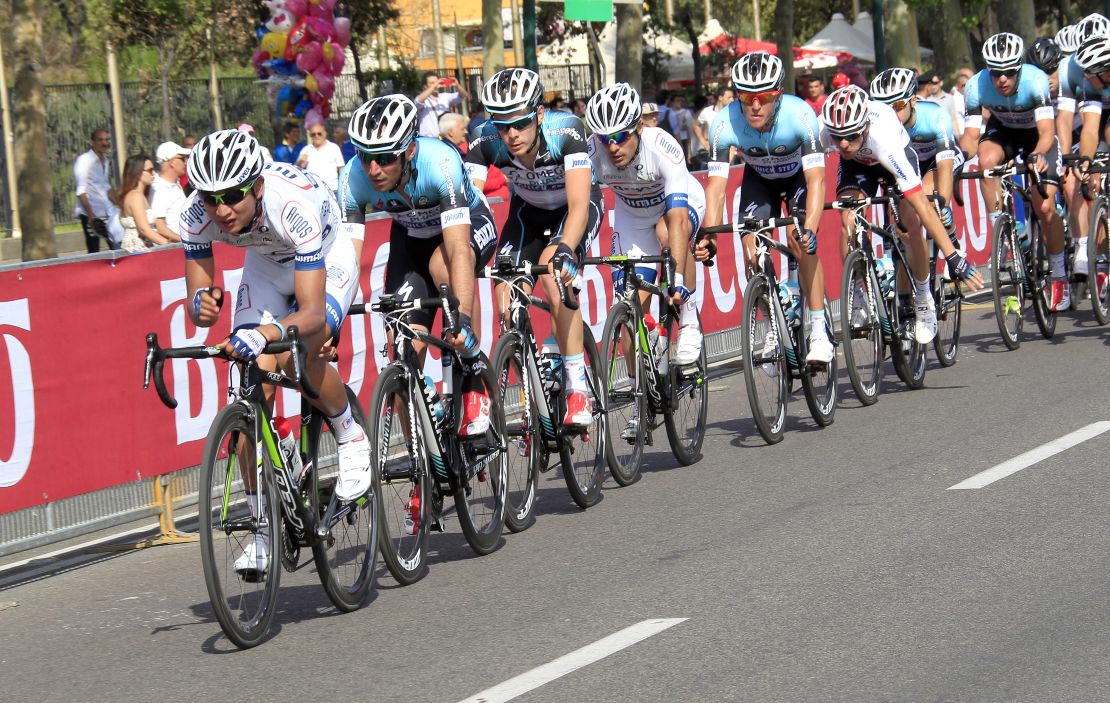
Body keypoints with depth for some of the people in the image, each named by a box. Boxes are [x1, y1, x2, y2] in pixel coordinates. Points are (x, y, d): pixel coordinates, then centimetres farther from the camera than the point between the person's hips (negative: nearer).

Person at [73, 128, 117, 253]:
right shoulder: (84, 160, -6)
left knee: (117, 249, -4)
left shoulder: (106, 162, 14)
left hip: (107, 214, 6)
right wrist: (91, 215, -18)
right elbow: (81, 191, -11)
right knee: (94, 253, -6)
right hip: (91, 214, -6)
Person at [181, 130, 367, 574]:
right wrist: (202, 304, -45)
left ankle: (351, 438, -2)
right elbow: (196, 312, -21)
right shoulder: (197, 215, -28)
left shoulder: (295, 204, -41)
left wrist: (265, 334, -62)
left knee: (298, 356, -32)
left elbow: (313, 312, -44)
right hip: (266, 265, 4)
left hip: (326, 258, -4)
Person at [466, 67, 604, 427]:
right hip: (528, 209, 4)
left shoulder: (566, 131, -36)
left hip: (575, 205, -3)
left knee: (554, 268, -30)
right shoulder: (486, 142, -28)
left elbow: (578, 205, -43)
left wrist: (565, 250, -60)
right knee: (506, 287, -17)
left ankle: (579, 389, -24)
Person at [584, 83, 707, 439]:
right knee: (633, 303, -7)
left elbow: (676, 218, -45)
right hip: (633, 217, 3)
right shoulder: (592, 151, -29)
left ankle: (688, 319, -17)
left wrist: (677, 276, -54)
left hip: (683, 205, -3)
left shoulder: (662, 147, -37)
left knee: (668, 231, -38)